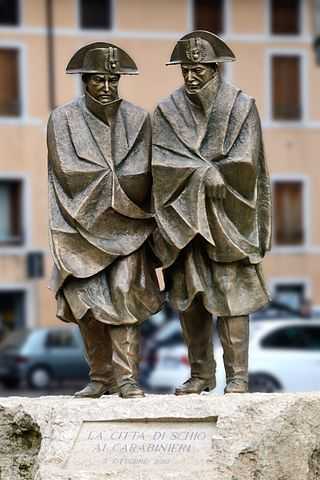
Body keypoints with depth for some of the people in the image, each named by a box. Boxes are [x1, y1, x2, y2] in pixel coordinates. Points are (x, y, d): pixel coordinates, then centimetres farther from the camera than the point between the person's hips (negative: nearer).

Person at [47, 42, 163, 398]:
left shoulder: (136, 119, 4)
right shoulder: (63, 119, 1)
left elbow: (140, 178, -4)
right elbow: (67, 169, -10)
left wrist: (99, 179, -12)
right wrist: (117, 177, -11)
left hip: (124, 225, 0)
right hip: (81, 225, 0)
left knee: (123, 292, -14)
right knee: (85, 299, -2)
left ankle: (126, 377, -13)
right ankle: (100, 377, 9)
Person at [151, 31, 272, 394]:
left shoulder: (241, 107, -1)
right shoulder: (167, 112, 6)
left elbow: (243, 163, -10)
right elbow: (161, 163, -5)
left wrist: (194, 173, -11)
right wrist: (210, 173, -13)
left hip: (226, 218, -3)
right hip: (183, 218, 3)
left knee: (230, 293, -7)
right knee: (189, 296, 4)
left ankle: (237, 375, -3)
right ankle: (201, 374, 13)